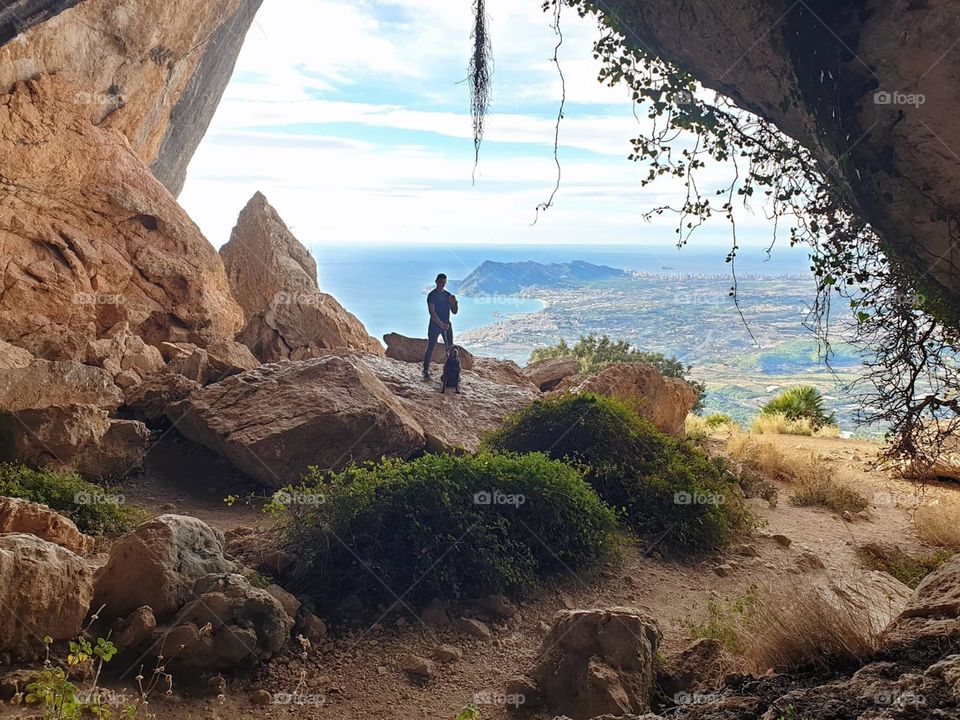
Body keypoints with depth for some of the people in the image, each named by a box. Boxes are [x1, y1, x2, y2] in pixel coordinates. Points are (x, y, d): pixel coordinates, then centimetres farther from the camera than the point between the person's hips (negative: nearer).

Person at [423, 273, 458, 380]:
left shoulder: (448, 295, 12)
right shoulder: (432, 295, -7)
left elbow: (454, 312, 14)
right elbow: (432, 312, -16)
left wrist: (454, 303, -8)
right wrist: (441, 325, -25)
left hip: (447, 325, 6)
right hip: (435, 325, -6)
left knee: (450, 349, 3)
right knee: (430, 348, -5)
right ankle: (426, 371, 0)